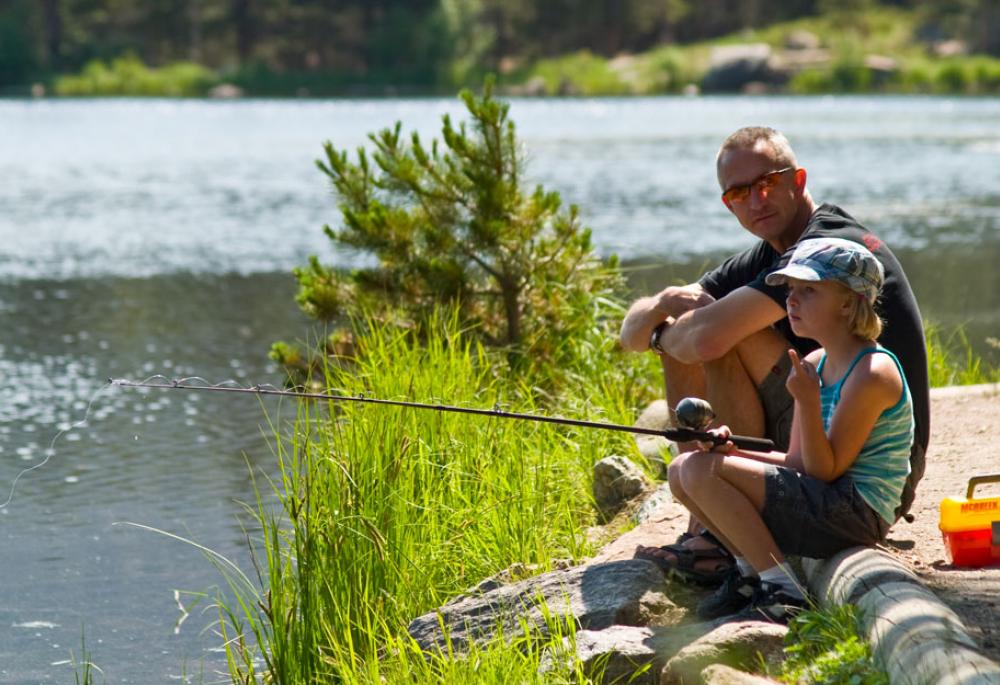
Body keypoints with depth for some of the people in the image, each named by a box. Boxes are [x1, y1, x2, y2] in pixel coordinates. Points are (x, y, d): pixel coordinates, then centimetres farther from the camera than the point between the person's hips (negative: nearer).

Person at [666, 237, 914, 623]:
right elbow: (798, 463, 12)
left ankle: (783, 594, -16)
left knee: (701, 471, -19)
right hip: (823, 505, 10)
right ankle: (757, 575, 6)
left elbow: (826, 471, -16)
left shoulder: (872, 372, -16)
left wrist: (809, 403, -28)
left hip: (856, 512, -10)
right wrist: (734, 450, -4)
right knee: (682, 472, 6)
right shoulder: (814, 365, 11)